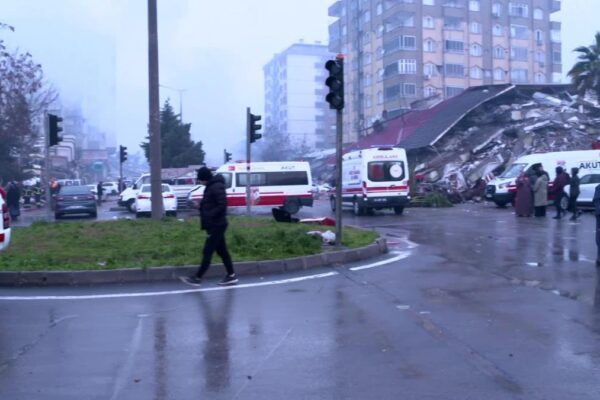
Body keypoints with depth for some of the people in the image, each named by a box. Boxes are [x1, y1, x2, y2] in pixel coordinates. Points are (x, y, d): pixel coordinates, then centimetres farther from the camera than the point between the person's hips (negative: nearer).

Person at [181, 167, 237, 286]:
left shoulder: (216, 187, -17)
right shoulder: (211, 186, 14)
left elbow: (222, 205, -23)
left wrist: (209, 215, -22)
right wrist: (200, 206, 5)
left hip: (216, 226, -10)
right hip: (215, 225, 10)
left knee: (207, 252, -5)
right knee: (222, 251, 12)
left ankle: (197, 278, 0)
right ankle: (231, 276, 17)